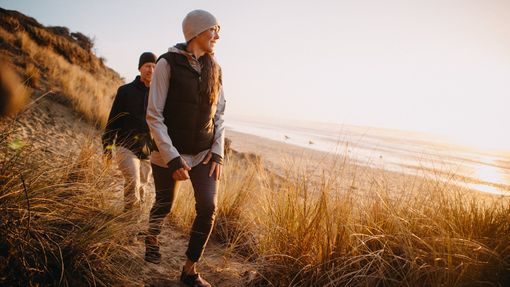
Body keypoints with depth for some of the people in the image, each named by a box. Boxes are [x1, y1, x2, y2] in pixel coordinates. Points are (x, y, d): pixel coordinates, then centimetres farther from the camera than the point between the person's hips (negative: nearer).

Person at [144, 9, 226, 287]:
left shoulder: (213, 68, 5)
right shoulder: (168, 63, -12)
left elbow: (219, 114, 9)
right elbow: (154, 116, -14)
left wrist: (218, 152, -2)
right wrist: (173, 158, -19)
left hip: (204, 153, 4)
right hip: (169, 152, -4)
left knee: (208, 208, -7)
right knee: (164, 205, 12)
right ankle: (152, 238, 48)